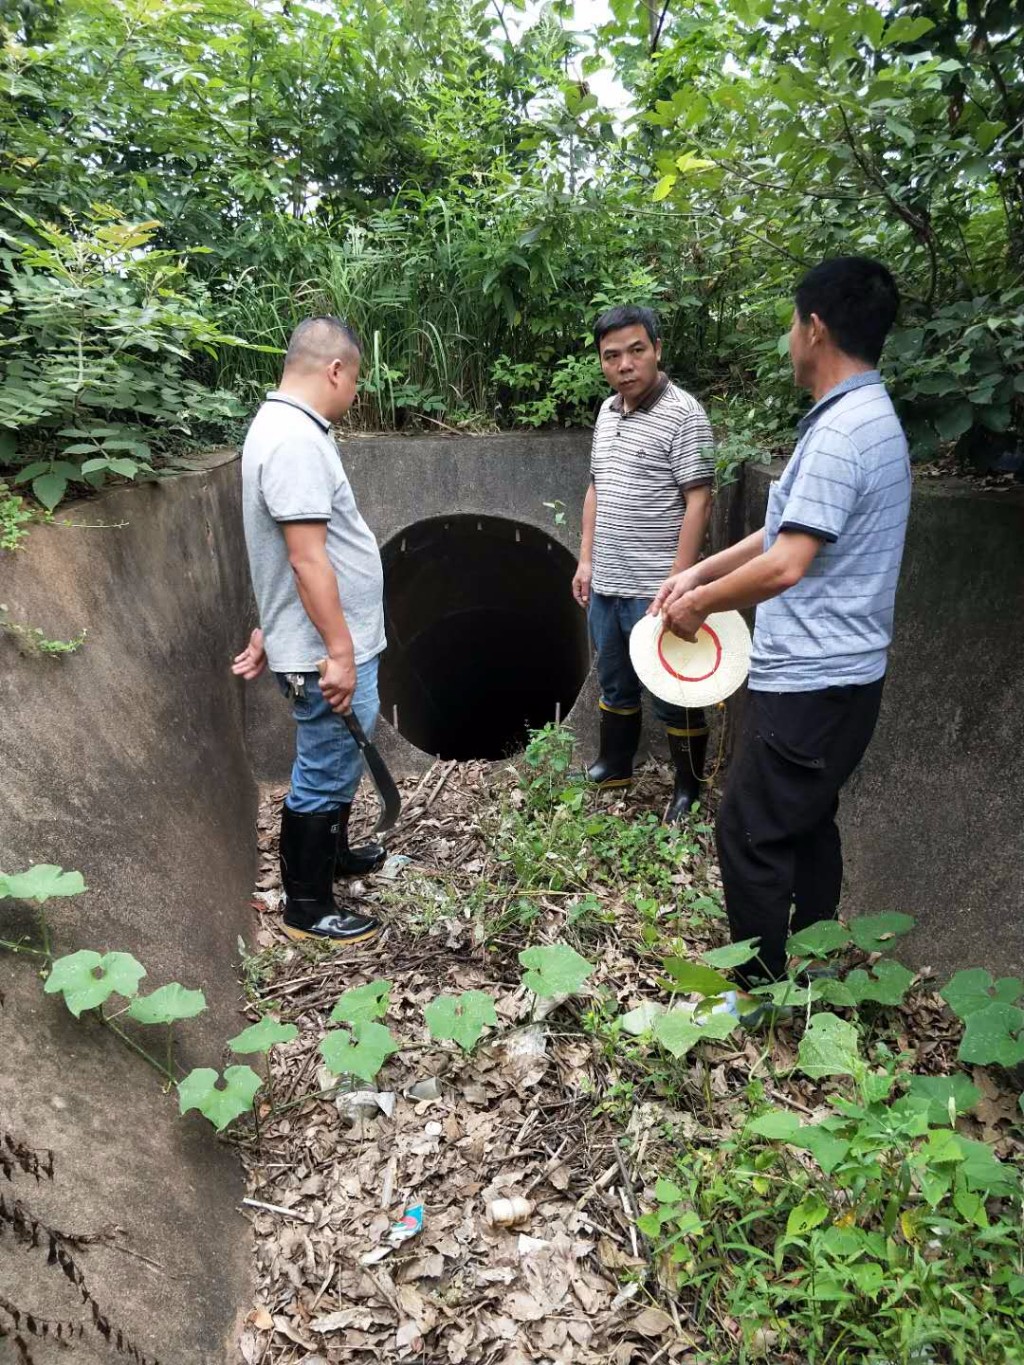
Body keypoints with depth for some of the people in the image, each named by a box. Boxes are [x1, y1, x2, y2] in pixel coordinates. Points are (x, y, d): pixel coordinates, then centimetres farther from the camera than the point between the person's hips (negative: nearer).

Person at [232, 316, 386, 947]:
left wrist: (270, 632, 20)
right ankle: (308, 906, 19)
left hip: (337, 641, 10)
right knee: (325, 776, 3)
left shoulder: (284, 426, 13)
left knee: (335, 763, 25)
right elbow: (307, 559, -25)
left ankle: (332, 852, 45)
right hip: (328, 650, -10)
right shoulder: (296, 441, -21)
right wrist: (338, 652, -23)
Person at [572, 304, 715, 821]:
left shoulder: (683, 414, -12)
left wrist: (678, 582, -20)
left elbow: (698, 502, -16)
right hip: (606, 584, 7)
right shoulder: (607, 411, 11)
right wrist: (586, 559, 14)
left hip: (655, 589, -7)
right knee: (615, 682, 21)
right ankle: (614, 766, 39)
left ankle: (688, 788, 23)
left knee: (673, 694, 6)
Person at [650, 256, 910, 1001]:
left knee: (751, 834, 2)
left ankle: (758, 992, 18)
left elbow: (786, 565, -27)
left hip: (810, 681, -10)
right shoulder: (869, 418, 13)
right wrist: (700, 571, 11)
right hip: (836, 674, 10)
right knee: (807, 825, 20)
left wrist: (701, 603, -11)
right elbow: (789, 530, 17)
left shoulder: (839, 430, -21)